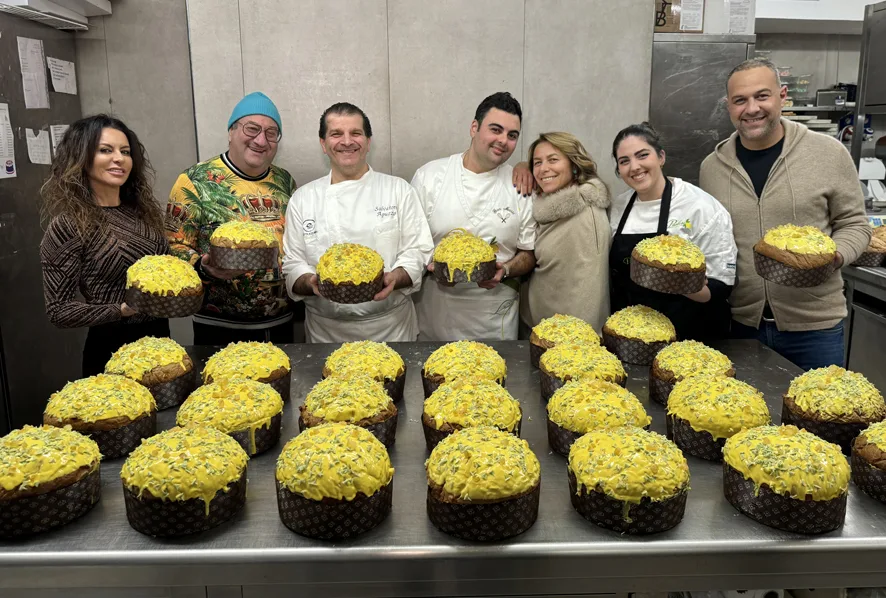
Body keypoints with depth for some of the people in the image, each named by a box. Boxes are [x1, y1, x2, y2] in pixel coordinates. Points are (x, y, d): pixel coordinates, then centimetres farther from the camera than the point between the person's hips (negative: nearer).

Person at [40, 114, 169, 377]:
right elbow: (59, 310, -14)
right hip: (112, 348, -6)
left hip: (159, 336, 6)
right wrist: (121, 310, -26)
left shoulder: (144, 210, 3)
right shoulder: (68, 226, -15)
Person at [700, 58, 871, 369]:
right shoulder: (712, 166, 2)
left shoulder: (828, 153, -5)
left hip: (814, 324, -2)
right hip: (740, 323, 2)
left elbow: (854, 224, 2)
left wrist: (833, 256, -18)